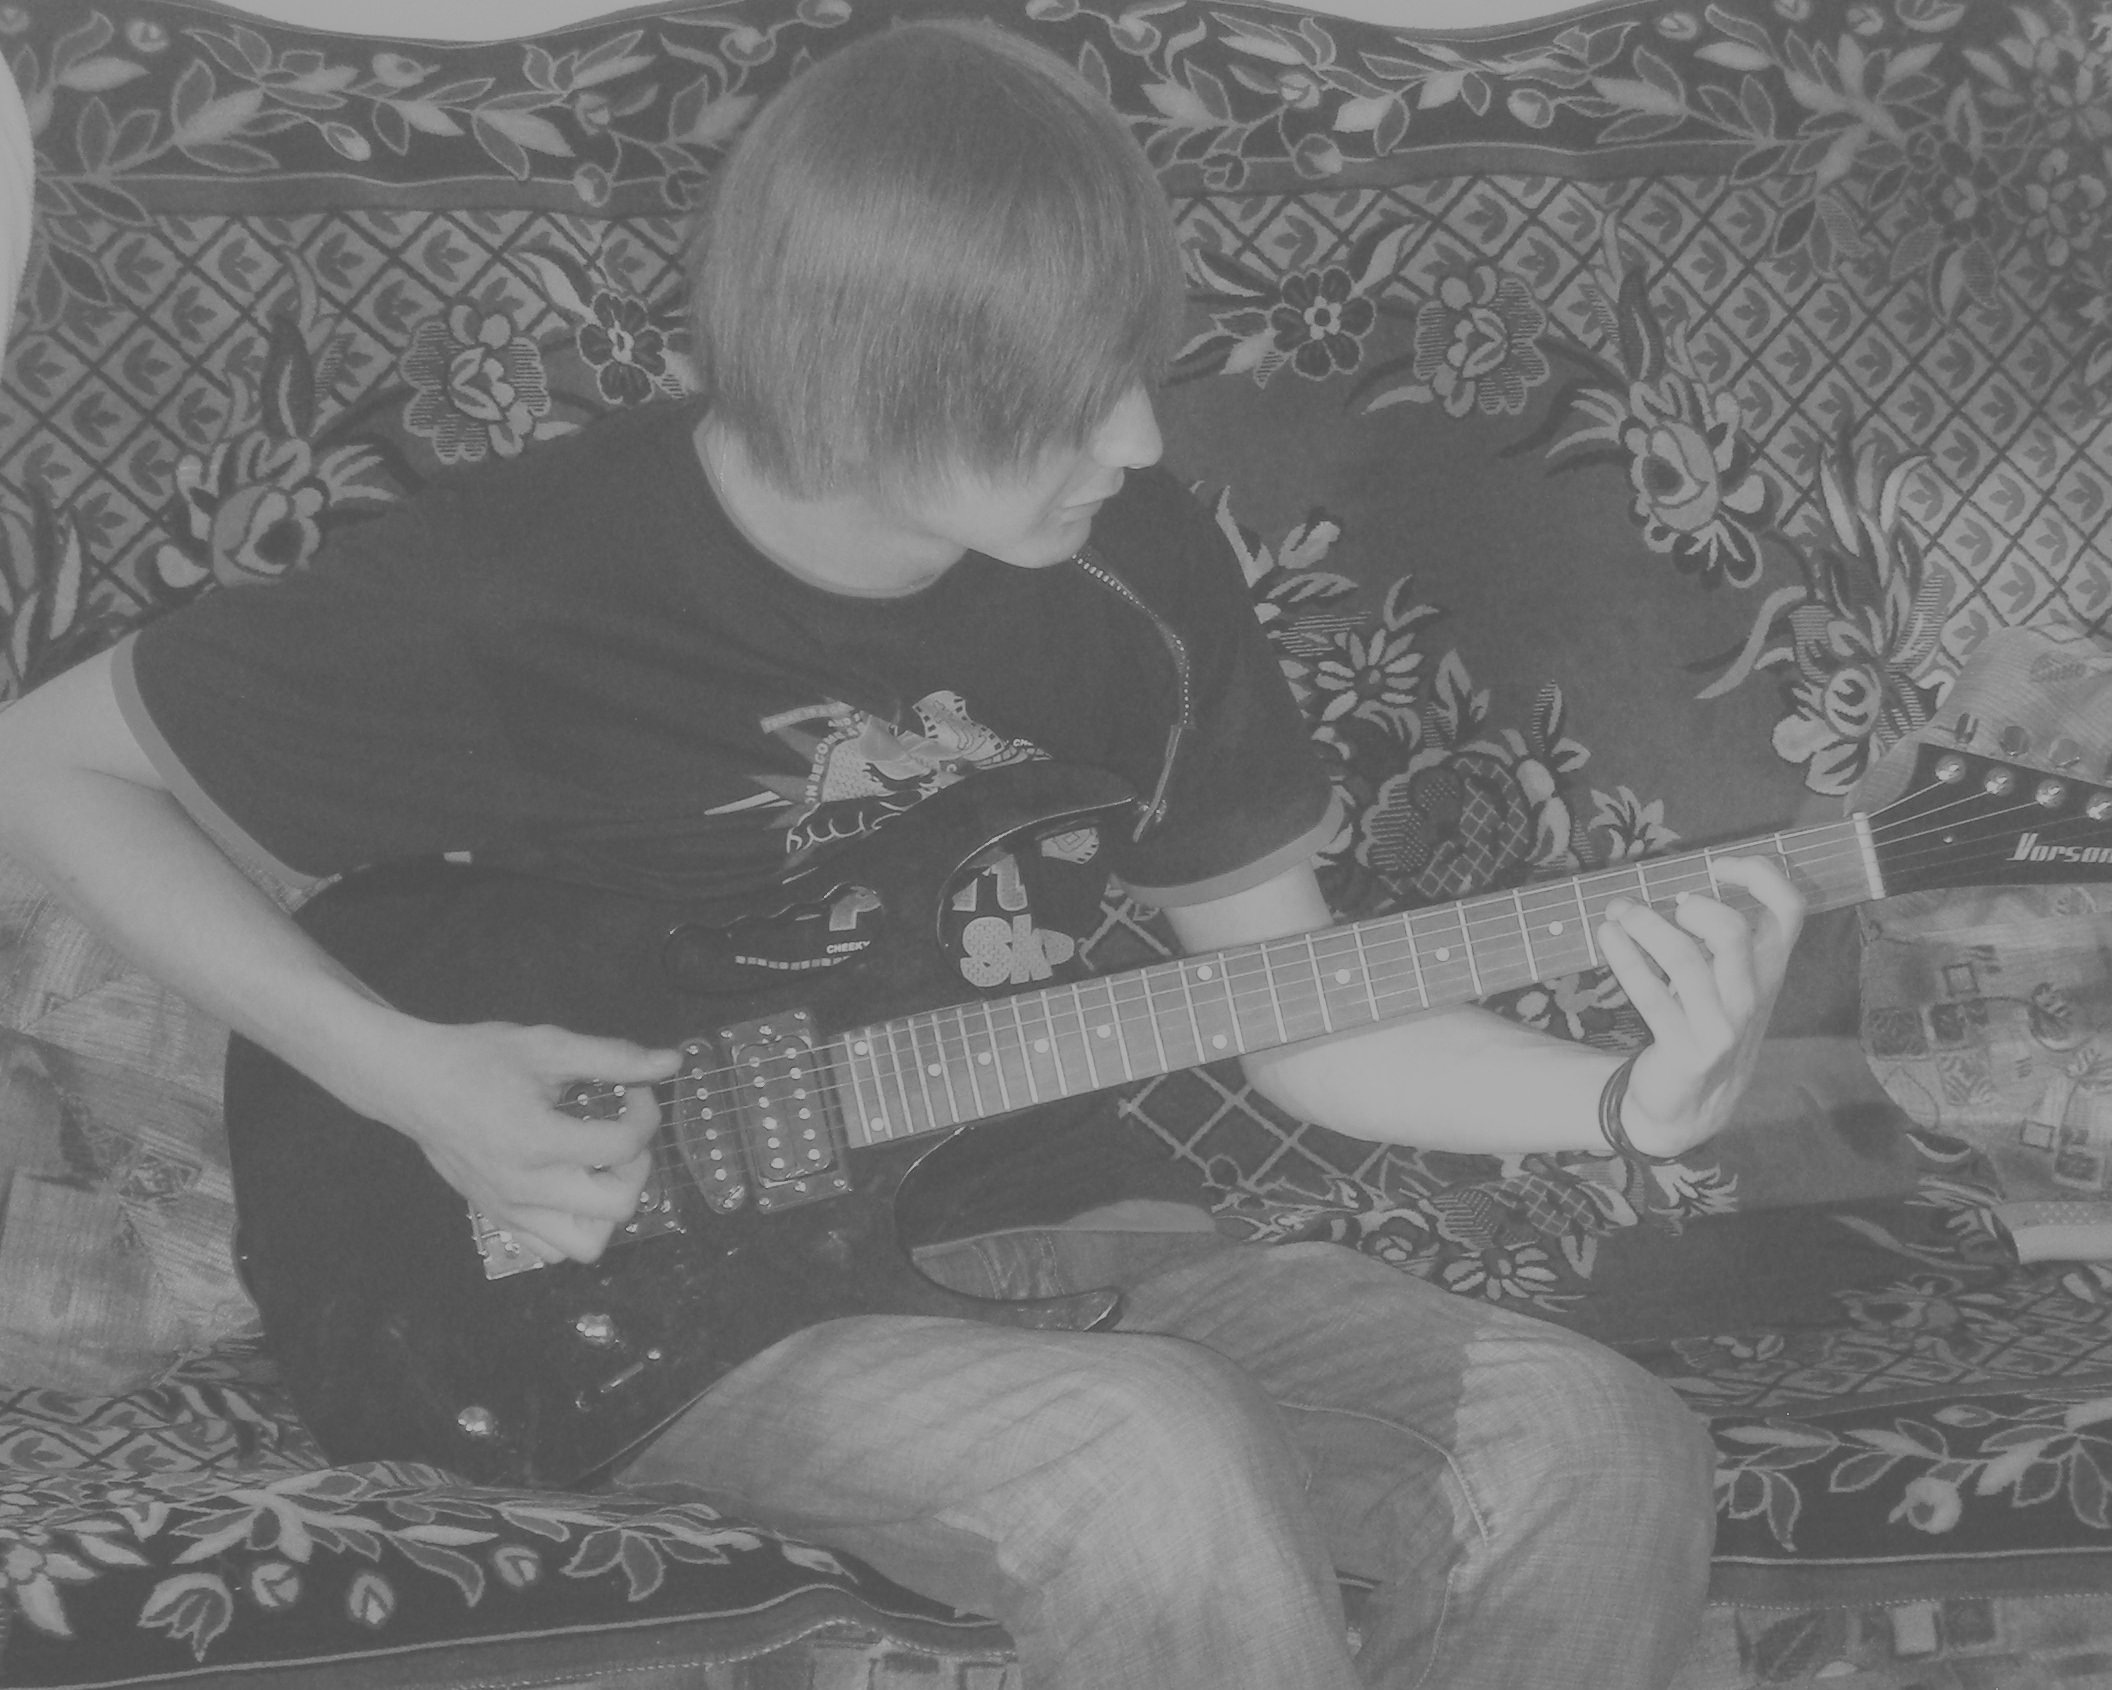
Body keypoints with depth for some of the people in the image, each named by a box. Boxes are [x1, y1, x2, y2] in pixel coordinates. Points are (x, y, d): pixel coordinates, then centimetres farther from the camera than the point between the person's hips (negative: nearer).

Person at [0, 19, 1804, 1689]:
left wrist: (1628, 1105, -13)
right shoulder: (520, 590, -17)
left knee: (1596, 1454, -17)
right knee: (1158, 1460, -35)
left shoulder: (1133, 565, -3)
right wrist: (397, 1072, -15)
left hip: (1027, 1221, 5)